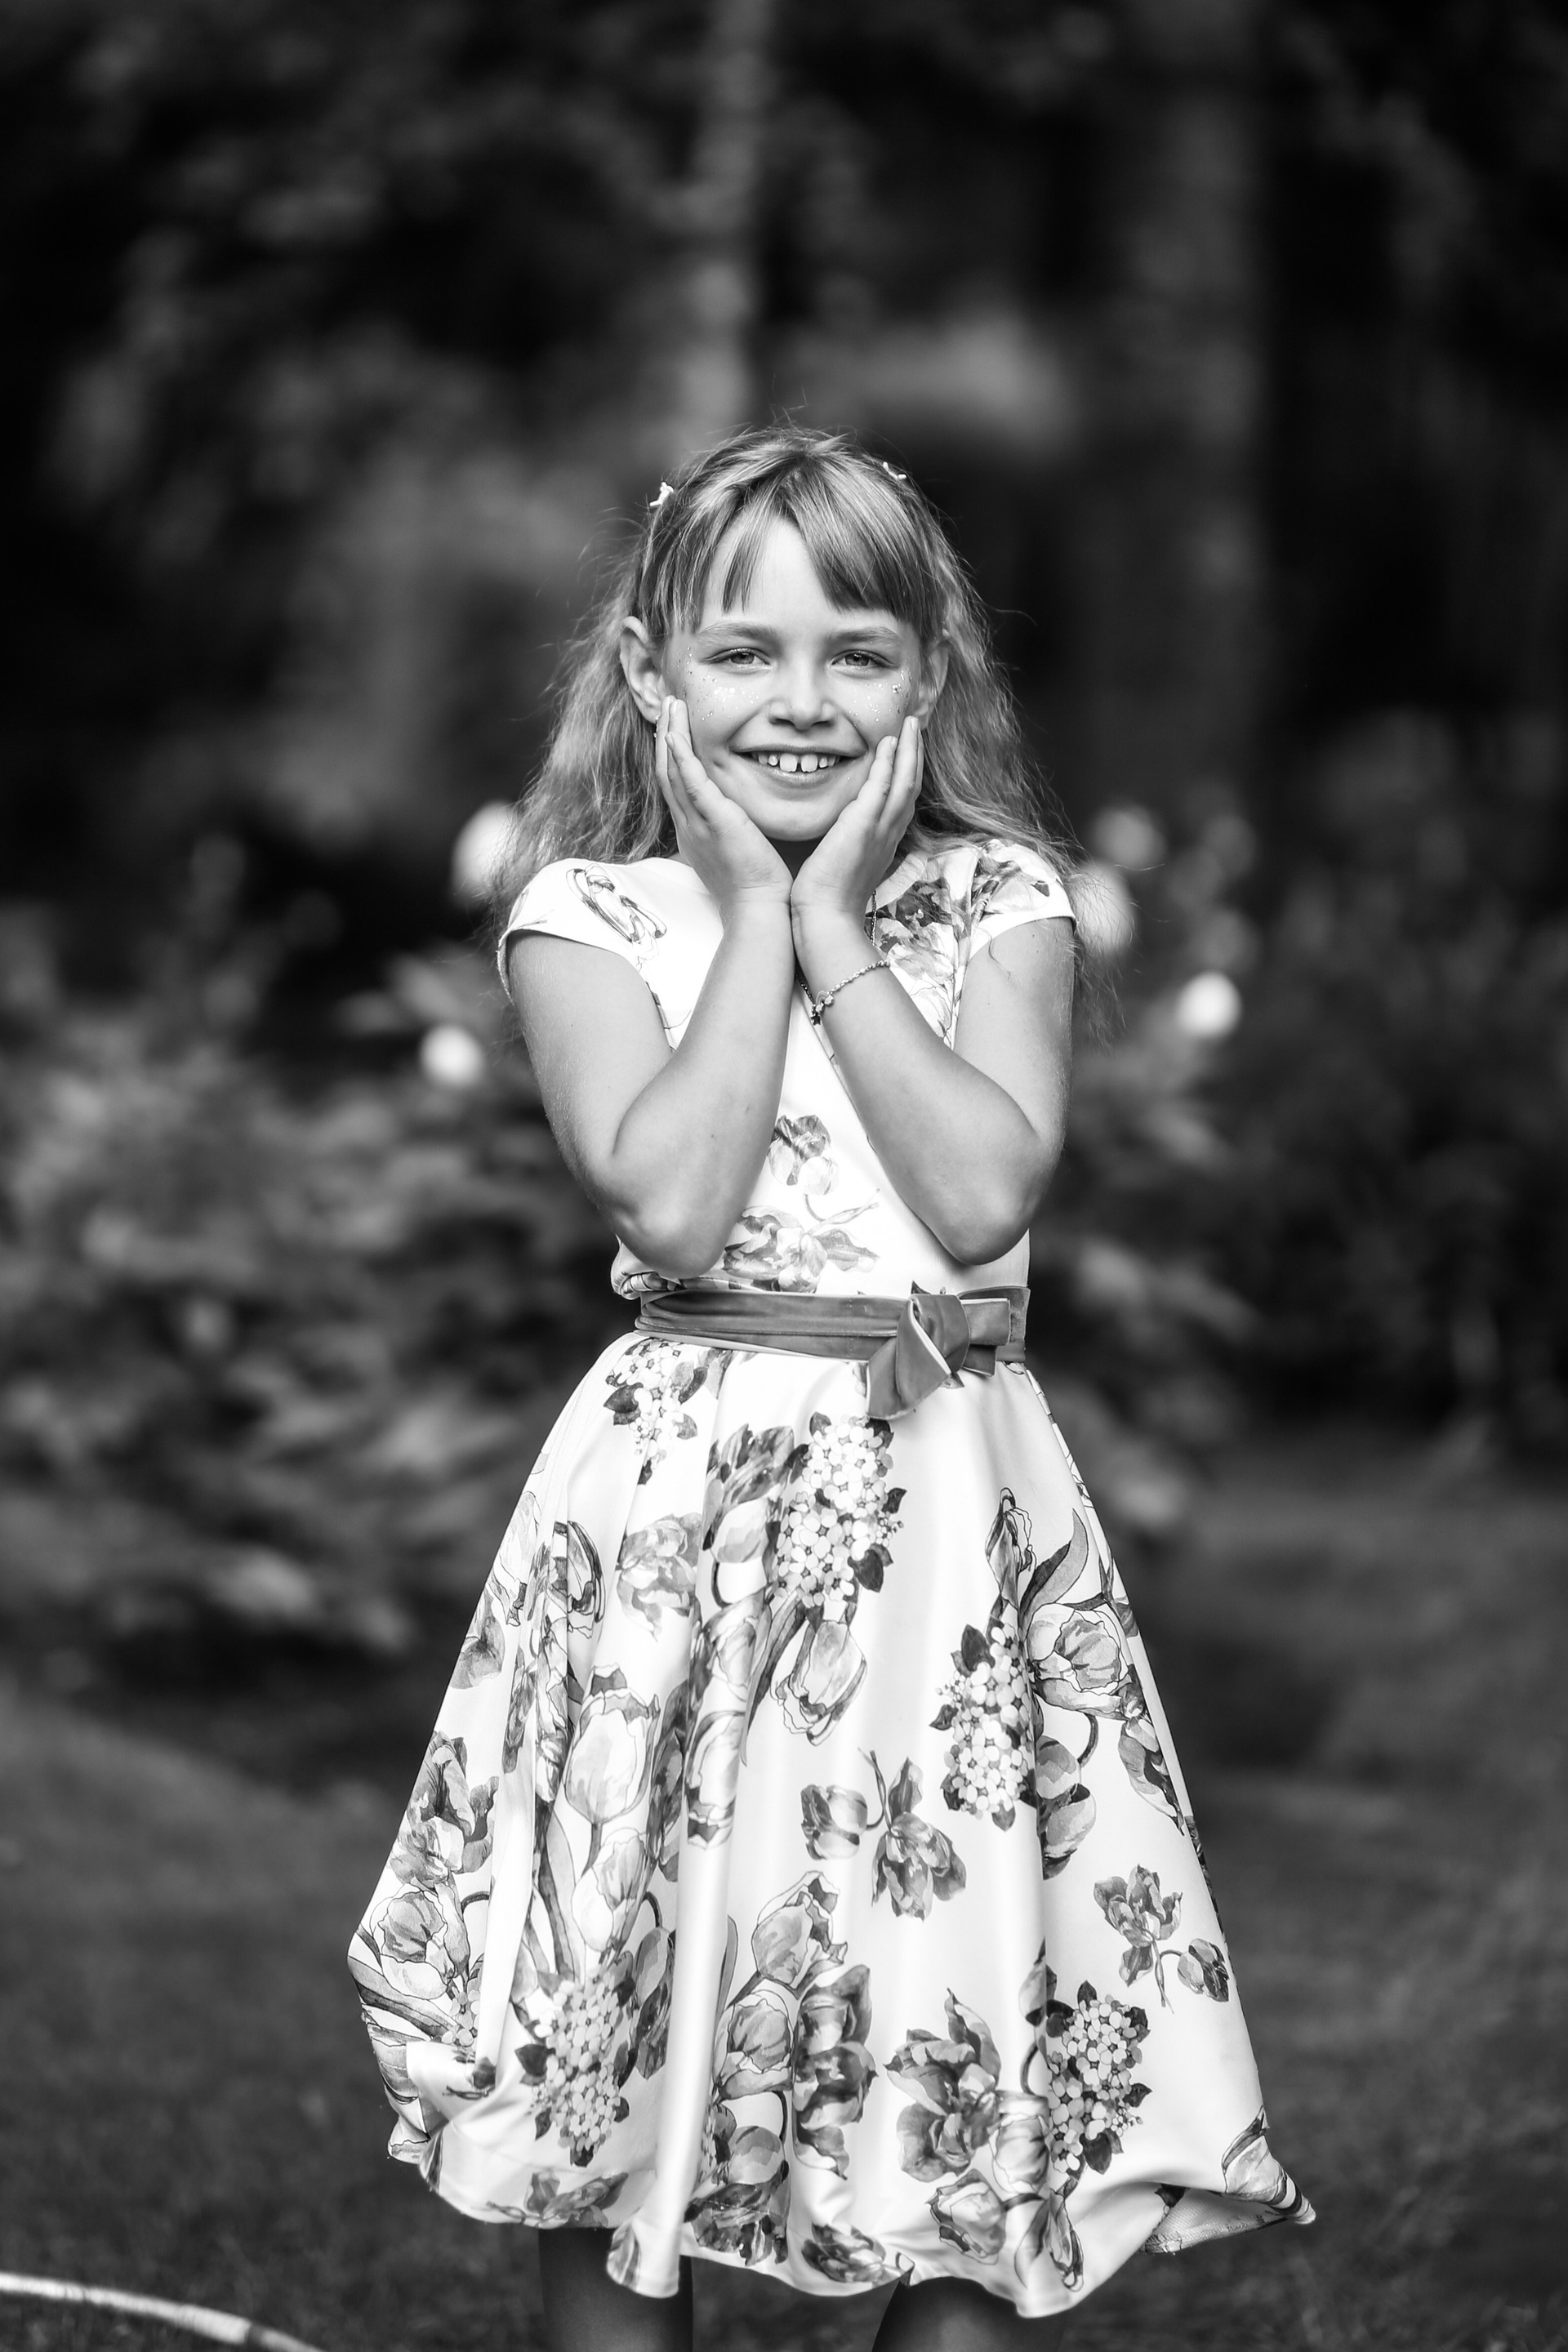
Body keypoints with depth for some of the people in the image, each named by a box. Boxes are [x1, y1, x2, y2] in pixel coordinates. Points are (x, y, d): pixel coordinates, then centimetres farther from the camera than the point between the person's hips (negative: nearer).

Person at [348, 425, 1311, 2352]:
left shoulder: (997, 899, 5)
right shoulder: (593, 913, 0)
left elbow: (983, 1192, -12)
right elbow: (671, 1201, -16)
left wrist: (833, 922, -8)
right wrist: (754, 912, -9)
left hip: (949, 1506, 1)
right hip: (682, 1506, -1)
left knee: (983, 2094, 2)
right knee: (627, 2052, 5)